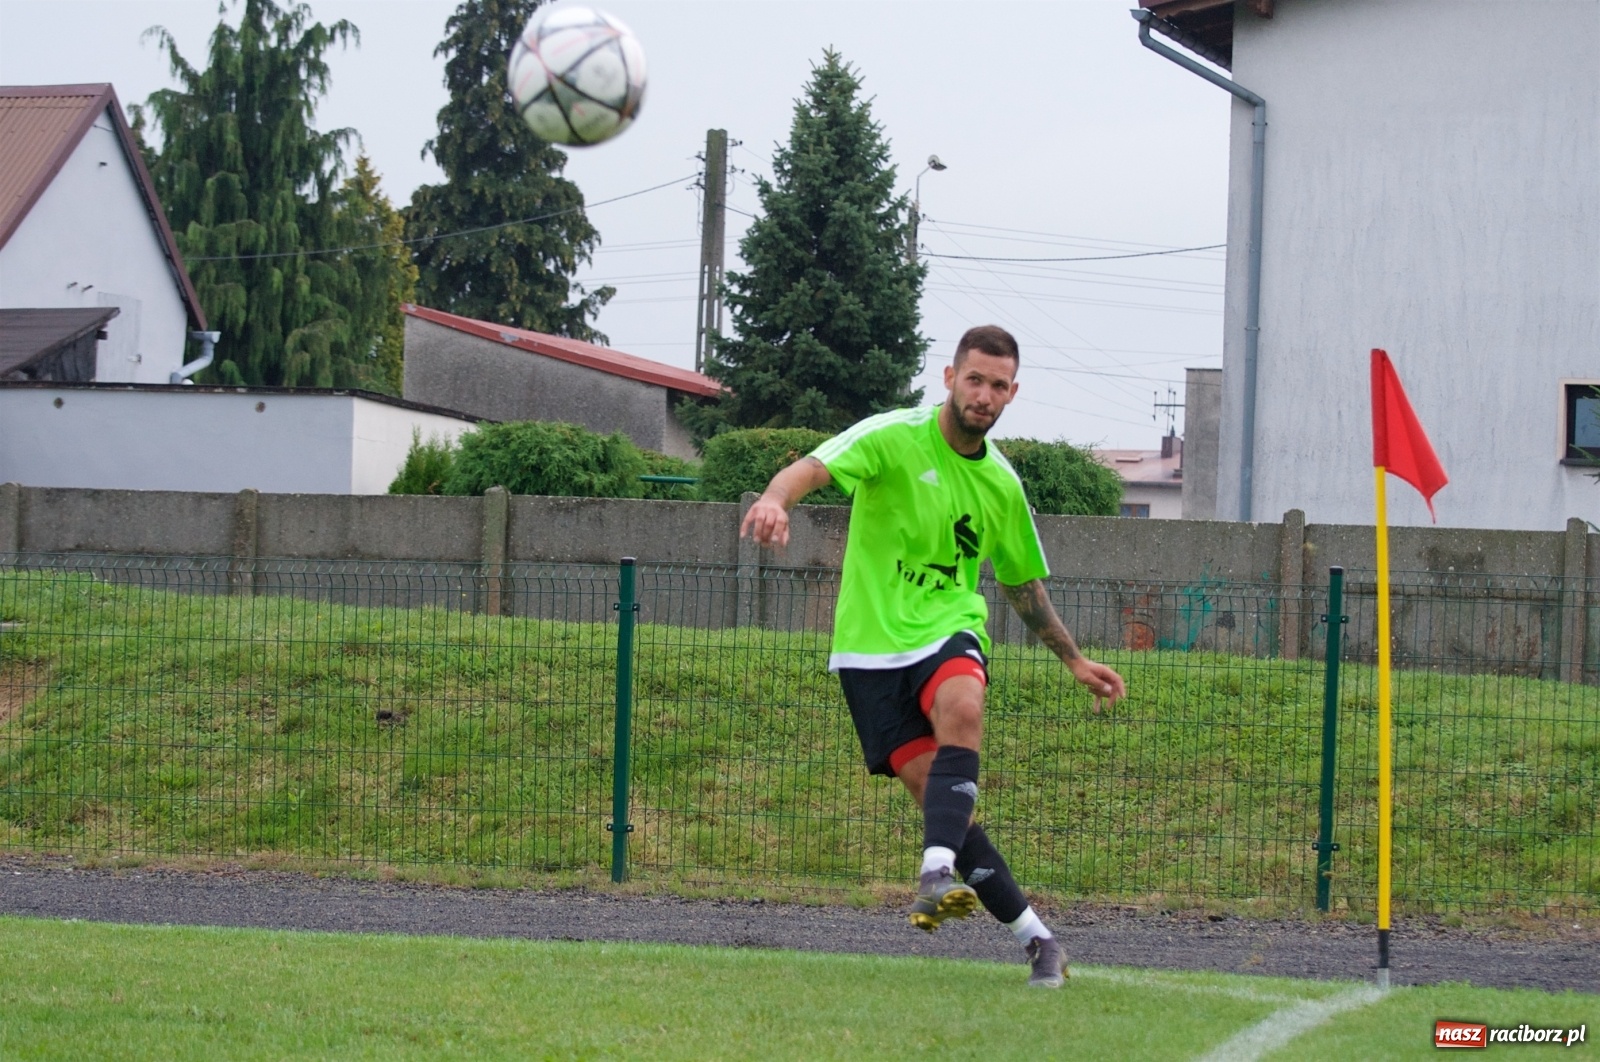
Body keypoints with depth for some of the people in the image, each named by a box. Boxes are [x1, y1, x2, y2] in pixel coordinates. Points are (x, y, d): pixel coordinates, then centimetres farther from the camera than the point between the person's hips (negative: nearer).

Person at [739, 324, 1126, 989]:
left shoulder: (1002, 484, 9)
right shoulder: (893, 437, -6)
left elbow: (1023, 584, 25)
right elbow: (814, 467, -24)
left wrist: (1074, 660, 29)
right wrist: (776, 498, -47)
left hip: (949, 630, 2)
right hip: (872, 646, -2)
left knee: (962, 709, -34)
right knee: (938, 797, -10)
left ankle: (938, 872, -43)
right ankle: (1034, 936, -2)